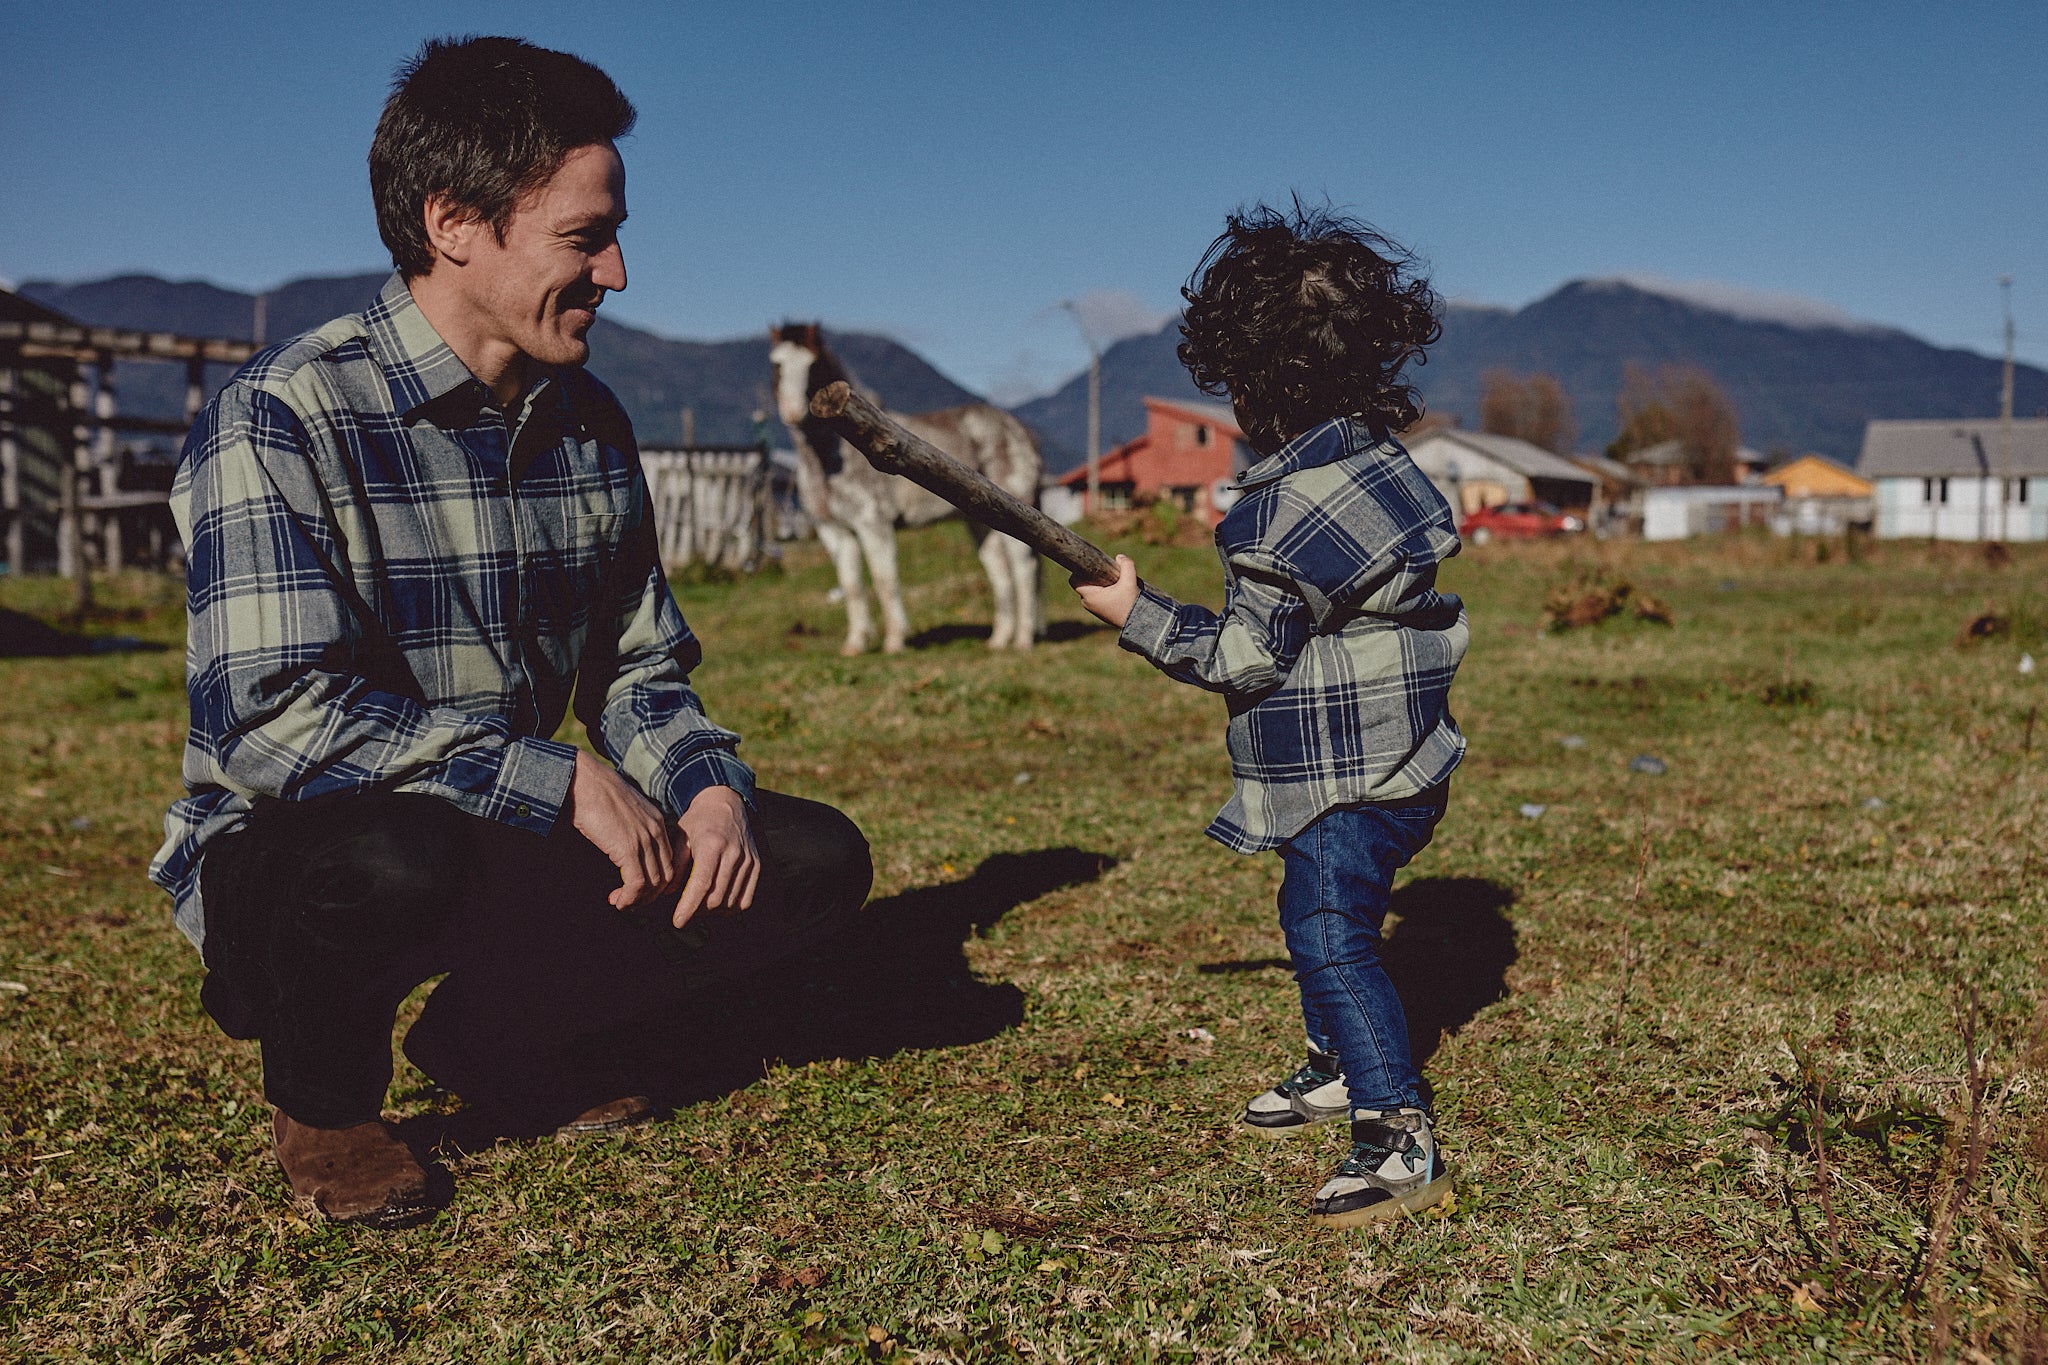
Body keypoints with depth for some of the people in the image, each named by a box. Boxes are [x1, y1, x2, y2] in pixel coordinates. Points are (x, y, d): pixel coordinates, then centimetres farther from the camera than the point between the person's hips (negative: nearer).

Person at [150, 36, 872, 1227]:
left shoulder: (592, 425, 4)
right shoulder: (284, 417, -18)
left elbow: (639, 669, 9)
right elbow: (277, 717, -28)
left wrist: (710, 786, -12)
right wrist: (565, 781, -27)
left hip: (515, 838, 6)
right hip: (287, 858, -6)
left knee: (814, 858, -8)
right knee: (396, 858, -41)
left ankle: (499, 1042, 9)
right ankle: (326, 1095, -4)